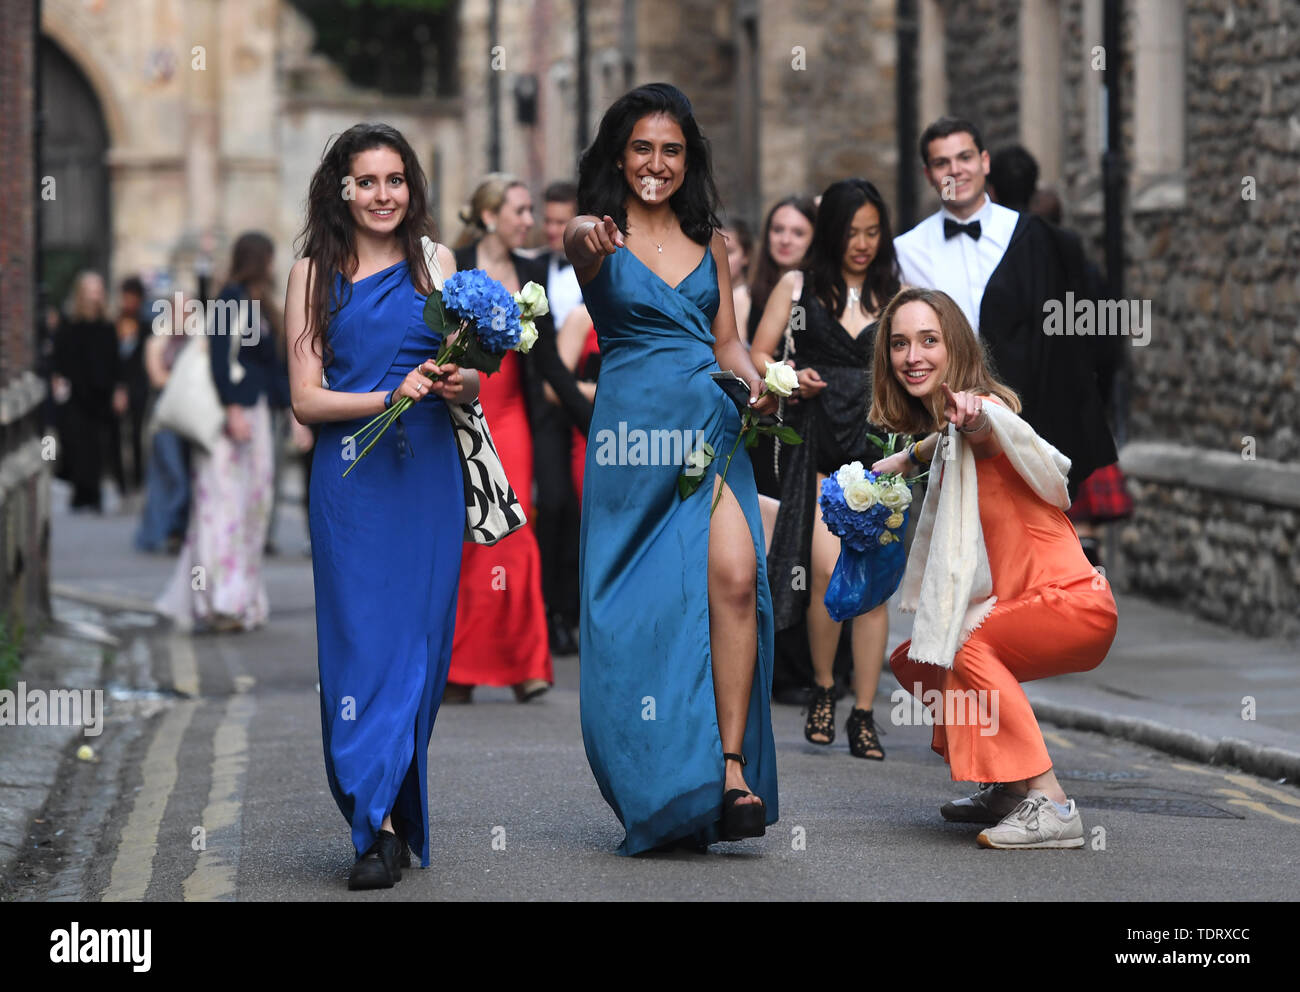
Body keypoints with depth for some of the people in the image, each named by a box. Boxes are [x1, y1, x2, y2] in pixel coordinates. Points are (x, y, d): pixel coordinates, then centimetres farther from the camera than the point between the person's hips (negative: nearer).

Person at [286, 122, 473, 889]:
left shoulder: (435, 263, 10)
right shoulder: (315, 274, 5)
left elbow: (472, 378, 10)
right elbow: (306, 397, 0)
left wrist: (459, 382, -14)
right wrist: (392, 396, -15)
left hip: (428, 473, 2)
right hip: (351, 476, -2)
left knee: (420, 638, 0)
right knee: (361, 639, -6)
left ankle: (393, 812, 8)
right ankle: (379, 826, -3)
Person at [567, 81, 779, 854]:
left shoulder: (709, 243, 15)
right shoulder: (600, 235, 2)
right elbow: (578, 237, -23)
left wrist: (757, 382, -3)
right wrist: (593, 239, -48)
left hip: (710, 427, 2)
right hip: (633, 431, -2)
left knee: (734, 576, -19)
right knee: (641, 607, 0)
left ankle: (731, 767, -18)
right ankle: (655, 791, 11)